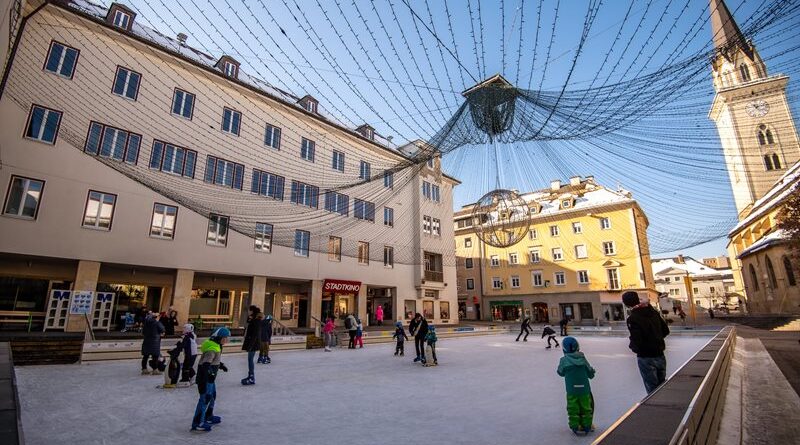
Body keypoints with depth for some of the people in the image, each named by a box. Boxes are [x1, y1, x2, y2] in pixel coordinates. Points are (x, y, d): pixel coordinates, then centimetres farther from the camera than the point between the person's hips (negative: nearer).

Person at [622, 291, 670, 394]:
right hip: (660, 355, 6)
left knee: (652, 390, 8)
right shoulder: (654, 312, -1)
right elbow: (666, 330, 9)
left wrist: (632, 346, -2)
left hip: (646, 358, -6)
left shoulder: (633, 318, -22)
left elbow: (636, 342, -23)